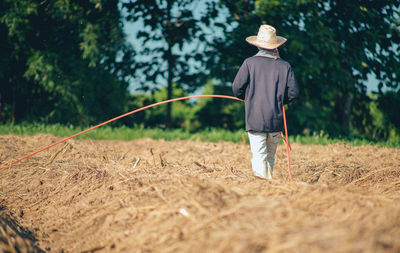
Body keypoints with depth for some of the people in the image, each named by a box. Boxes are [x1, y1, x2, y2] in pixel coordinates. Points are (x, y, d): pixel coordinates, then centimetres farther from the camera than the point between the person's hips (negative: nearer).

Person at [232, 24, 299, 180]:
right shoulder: (285, 66, 3)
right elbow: (294, 92, 1)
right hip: (276, 120, 2)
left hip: (255, 119, -2)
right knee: (270, 156, 16)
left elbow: (236, 88, -3)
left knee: (259, 155, -6)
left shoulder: (249, 63, -3)